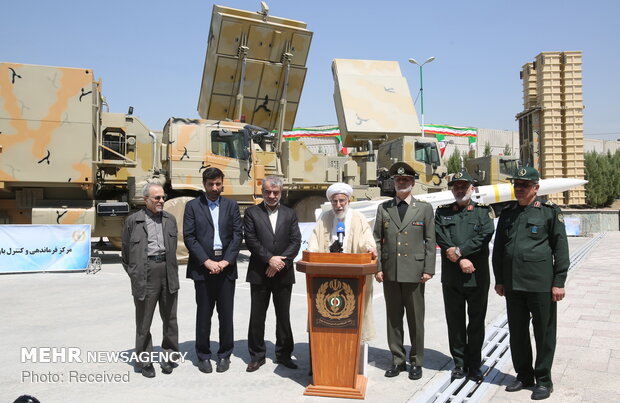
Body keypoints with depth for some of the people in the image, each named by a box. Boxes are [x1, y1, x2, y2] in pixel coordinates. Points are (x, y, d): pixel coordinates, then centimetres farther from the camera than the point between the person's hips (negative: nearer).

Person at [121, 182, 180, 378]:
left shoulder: (170, 219, 11)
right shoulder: (133, 221, 1)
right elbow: (126, 251, 6)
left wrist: (171, 270, 10)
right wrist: (134, 274, 4)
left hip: (167, 271, 3)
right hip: (145, 273, -3)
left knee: (170, 317, 10)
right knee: (143, 320, 6)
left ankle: (169, 356, 24)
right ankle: (145, 361, 18)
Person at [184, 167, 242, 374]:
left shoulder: (231, 206, 9)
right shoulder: (193, 206, 4)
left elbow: (237, 235, 3)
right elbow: (189, 237, -3)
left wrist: (226, 261, -8)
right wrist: (206, 261, -11)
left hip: (226, 266, 1)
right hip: (202, 267, -1)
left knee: (226, 313, 6)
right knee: (203, 314, 6)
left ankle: (224, 355, 18)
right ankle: (203, 356, 18)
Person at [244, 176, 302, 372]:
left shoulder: (290, 214, 9)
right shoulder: (252, 213, 3)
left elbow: (296, 241, 1)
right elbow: (251, 240, -6)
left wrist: (280, 261, -12)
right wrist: (269, 259, -15)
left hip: (283, 273, 2)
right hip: (259, 273, -1)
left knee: (283, 316, 9)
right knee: (257, 317, 6)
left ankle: (283, 354, 21)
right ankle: (257, 356, 18)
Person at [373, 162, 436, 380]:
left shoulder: (424, 208, 5)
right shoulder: (384, 208, 10)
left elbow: (430, 241, 2)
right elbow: (377, 240, 9)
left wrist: (428, 270, -5)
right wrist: (377, 268, 1)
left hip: (414, 272, -2)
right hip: (390, 272, 2)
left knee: (416, 319, 5)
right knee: (393, 318, 9)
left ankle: (416, 362, 18)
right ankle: (397, 360, 21)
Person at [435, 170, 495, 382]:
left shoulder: (484, 211, 6)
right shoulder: (442, 212, 9)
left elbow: (484, 236, -9)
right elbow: (441, 239, -3)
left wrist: (459, 250, -16)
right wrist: (460, 260, -13)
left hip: (478, 275, -1)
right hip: (451, 276, 1)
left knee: (476, 321, 7)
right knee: (455, 322, 8)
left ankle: (474, 365, 20)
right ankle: (459, 363, 21)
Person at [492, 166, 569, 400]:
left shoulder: (550, 211, -2)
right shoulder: (507, 213, 11)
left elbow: (561, 249, -4)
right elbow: (498, 248, 13)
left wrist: (559, 282, -8)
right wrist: (499, 280, 11)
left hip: (541, 284, -4)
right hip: (513, 284, 4)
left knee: (544, 333, 5)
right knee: (517, 332, 12)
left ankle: (543, 380, 19)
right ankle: (524, 375, 27)